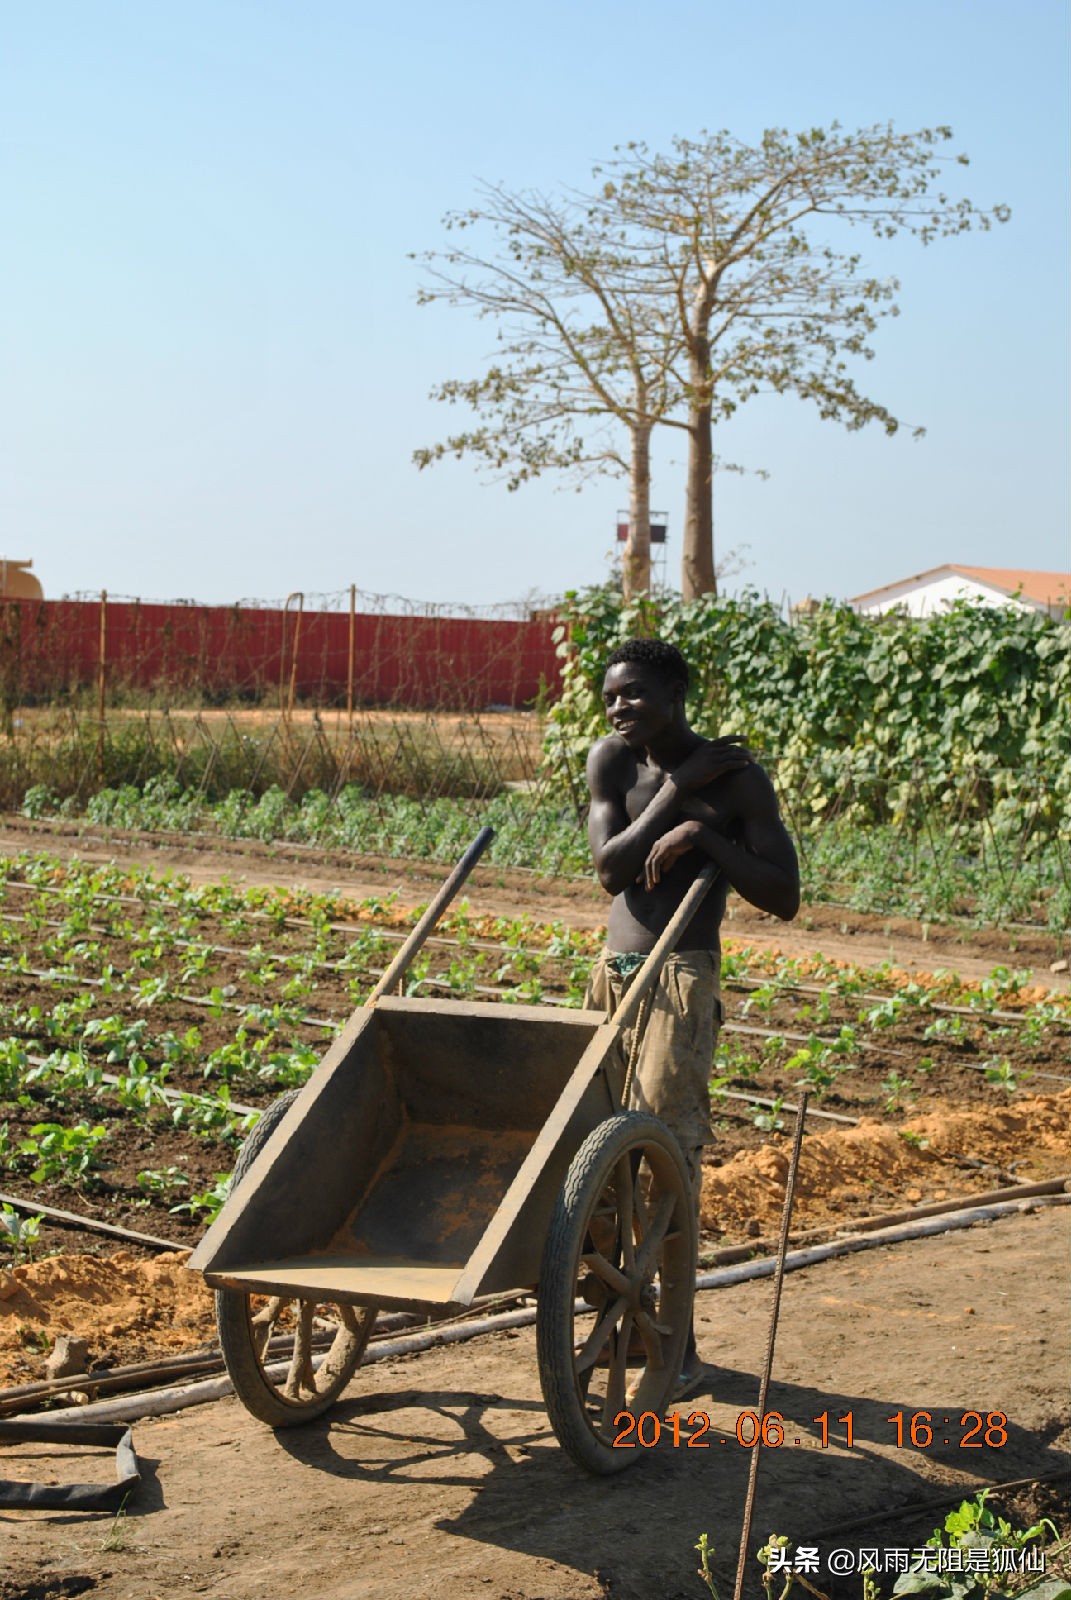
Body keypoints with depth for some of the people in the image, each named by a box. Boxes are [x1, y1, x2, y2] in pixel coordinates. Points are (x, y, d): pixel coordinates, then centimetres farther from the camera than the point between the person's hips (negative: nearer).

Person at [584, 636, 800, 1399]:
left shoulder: (737, 778, -10)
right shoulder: (612, 761, 3)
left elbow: (784, 896, -13)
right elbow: (610, 869, -7)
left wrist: (703, 833, -22)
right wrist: (675, 792, -13)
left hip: (684, 977, -6)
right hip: (614, 969, 6)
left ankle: (680, 1345, -7)